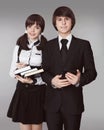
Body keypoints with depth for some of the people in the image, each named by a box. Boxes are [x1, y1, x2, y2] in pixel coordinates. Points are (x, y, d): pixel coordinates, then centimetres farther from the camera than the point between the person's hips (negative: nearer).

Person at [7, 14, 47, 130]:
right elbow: (12, 71, 8)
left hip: (39, 92, -3)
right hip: (22, 91, 3)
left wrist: (33, 80, -21)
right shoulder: (19, 46, 6)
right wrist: (18, 75, -14)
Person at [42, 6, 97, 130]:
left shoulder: (83, 45, 1)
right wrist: (52, 80, -16)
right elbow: (44, 71, 6)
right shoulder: (48, 45, 8)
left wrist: (79, 80, -21)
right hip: (52, 101, 2)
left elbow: (91, 72, -1)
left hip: (73, 101, -1)